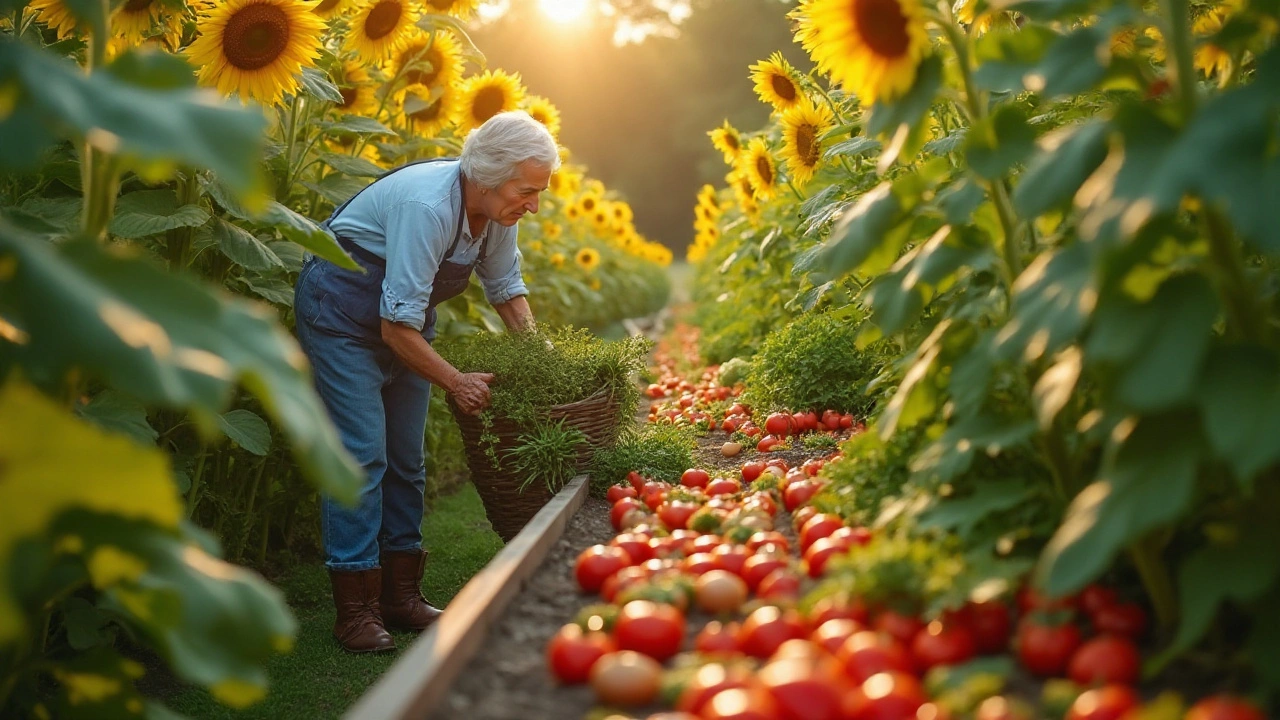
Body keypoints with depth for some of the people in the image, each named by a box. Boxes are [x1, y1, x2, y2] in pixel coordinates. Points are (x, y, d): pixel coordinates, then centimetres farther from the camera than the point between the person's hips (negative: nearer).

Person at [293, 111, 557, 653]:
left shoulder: (497, 210, -9)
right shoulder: (427, 206, -33)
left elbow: (506, 289, 7)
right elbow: (396, 328, -30)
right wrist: (457, 383, -24)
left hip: (406, 314, 8)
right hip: (344, 308, -8)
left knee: (407, 457, 7)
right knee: (363, 452, -13)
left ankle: (401, 596, 14)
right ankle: (356, 610, -6)